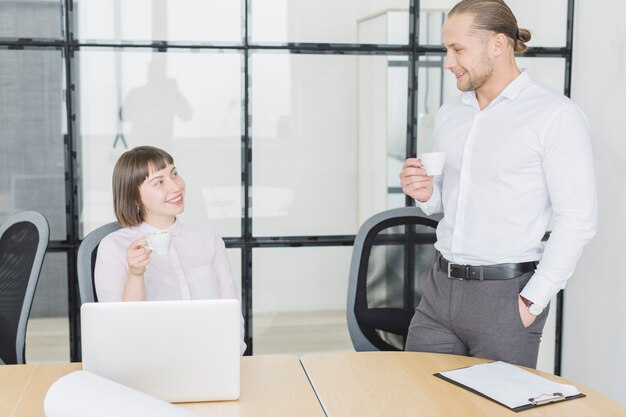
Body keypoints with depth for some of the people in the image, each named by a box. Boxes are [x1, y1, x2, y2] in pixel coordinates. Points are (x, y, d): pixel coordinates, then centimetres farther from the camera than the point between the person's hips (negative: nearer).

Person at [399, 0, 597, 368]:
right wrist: (426, 194, -1)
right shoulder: (449, 114, 10)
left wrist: (532, 301, -14)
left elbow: (577, 220, -13)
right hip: (440, 286, 6)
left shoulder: (556, 115, -10)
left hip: (505, 294, -6)